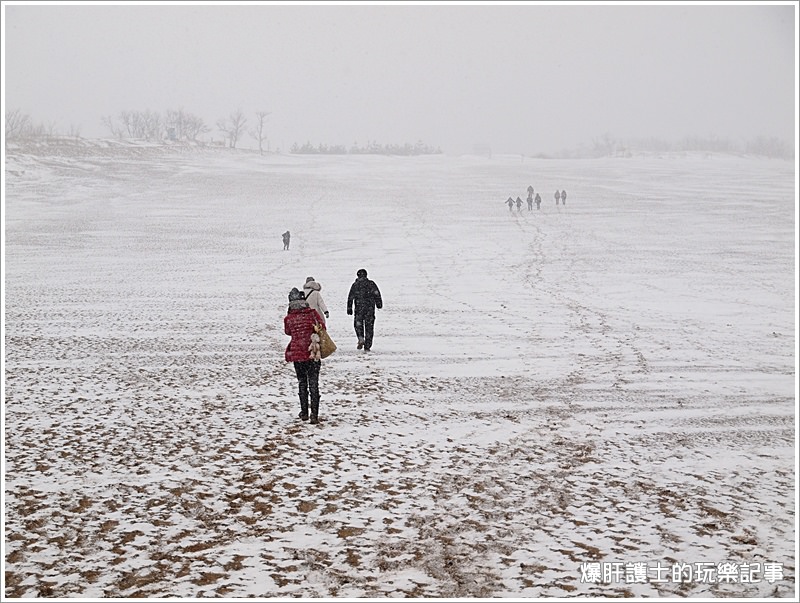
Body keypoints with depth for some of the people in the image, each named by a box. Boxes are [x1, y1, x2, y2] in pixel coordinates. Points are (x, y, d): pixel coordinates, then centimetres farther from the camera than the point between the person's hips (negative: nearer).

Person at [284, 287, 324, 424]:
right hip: (312, 352, -1)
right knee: (313, 383, 1)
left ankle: (304, 413, 21)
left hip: (296, 353, 2)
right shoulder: (312, 313, -7)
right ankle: (314, 414, -6)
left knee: (302, 382, 17)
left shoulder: (288, 318, -2)